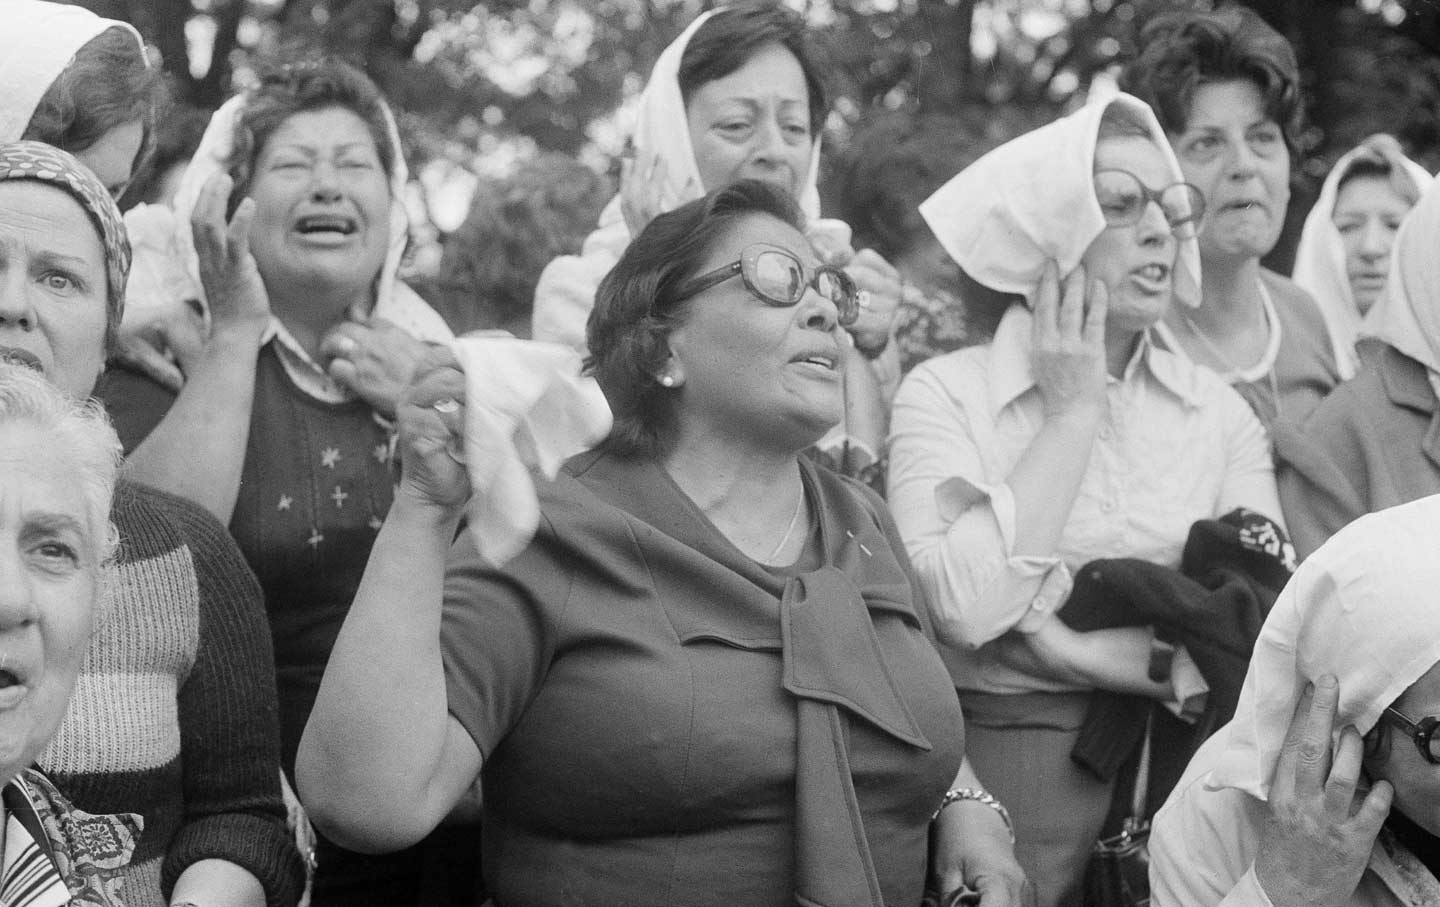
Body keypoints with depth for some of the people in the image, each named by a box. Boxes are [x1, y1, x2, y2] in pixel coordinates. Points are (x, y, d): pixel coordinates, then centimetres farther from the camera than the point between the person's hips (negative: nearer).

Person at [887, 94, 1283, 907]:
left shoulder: (1219, 411, 3)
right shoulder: (945, 393, -5)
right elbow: (965, 606, -21)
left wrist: (1061, 646, -17)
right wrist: (1070, 411, -13)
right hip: (1003, 784, -3)